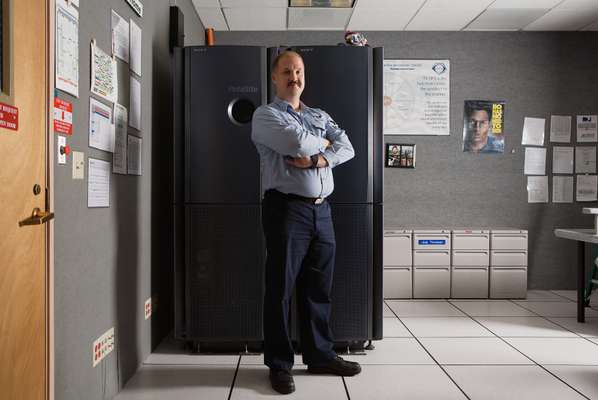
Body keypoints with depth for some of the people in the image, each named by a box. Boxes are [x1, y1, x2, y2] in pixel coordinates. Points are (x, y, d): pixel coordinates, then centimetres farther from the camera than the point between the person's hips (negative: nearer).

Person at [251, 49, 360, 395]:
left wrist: (317, 159, -12)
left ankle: (320, 356, 27)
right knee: (281, 288, 2)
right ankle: (280, 364, 15)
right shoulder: (266, 115, 2)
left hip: (322, 211, 6)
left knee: (319, 288, 12)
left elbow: (347, 148, 5)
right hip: (287, 209, -5)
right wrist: (323, 143, 3)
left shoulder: (320, 116, 20)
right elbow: (296, 141, -17)